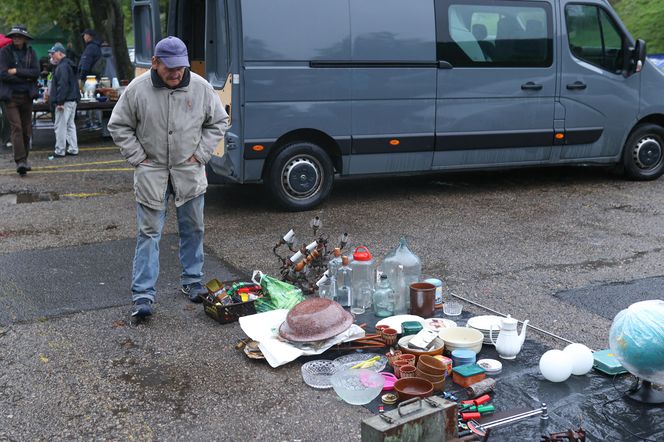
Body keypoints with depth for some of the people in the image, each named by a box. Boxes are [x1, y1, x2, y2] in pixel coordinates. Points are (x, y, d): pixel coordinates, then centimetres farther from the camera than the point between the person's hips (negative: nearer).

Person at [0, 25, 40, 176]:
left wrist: (16, 71, -12)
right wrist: (25, 78, -10)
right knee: (16, 128, -12)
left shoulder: (30, 52, 8)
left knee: (27, 129, 6)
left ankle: (24, 159, 18)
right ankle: (20, 161, -18)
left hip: (27, 96, 3)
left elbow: (36, 73, -4)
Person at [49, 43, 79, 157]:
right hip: (72, 100, 10)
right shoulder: (68, 65, 18)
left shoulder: (62, 66, -14)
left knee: (60, 126, -5)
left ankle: (60, 151, -2)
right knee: (70, 125, 14)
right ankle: (73, 149, 16)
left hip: (65, 102, -10)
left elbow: (62, 85, -21)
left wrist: (60, 102, -22)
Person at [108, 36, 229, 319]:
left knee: (193, 229, 12)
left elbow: (218, 123, 7)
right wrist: (138, 158, -5)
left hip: (189, 170, 2)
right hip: (151, 172, -2)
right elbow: (119, 126, 2)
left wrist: (200, 155, 0)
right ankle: (143, 294, 4)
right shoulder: (137, 90, -8)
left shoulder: (201, 88, -4)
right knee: (149, 233, 0)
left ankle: (192, 281, 29)